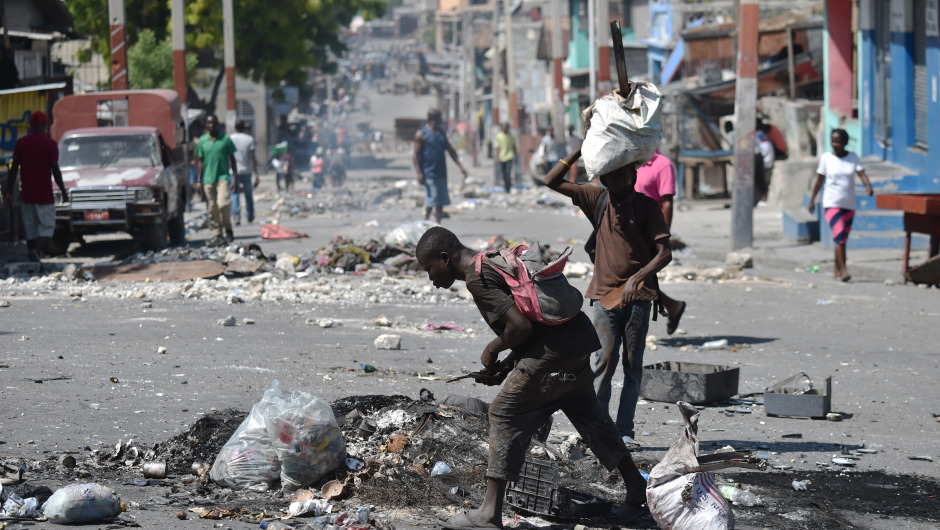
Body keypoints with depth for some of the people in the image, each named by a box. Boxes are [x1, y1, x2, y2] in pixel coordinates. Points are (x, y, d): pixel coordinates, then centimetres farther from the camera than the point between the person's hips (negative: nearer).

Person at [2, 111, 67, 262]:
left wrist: (8, 193, 5)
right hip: (44, 194, -4)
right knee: (47, 227, -1)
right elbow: (55, 171, -7)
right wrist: (63, 191, 4)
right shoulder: (50, 144, -8)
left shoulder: (20, 143, 2)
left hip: (26, 194, 4)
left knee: (30, 228, 12)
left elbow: (13, 170, 1)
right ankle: (36, 251, -25)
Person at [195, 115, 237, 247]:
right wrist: (199, 180, 8)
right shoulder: (202, 141, 8)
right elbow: (201, 161, 12)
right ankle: (217, 235, 11)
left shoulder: (225, 139, 2)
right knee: (213, 208, 4)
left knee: (223, 204, -19)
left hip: (223, 177, -3)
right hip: (208, 179, 3)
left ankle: (228, 230, -1)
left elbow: (232, 158, 8)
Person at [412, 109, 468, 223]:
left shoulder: (441, 133, 15)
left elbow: (451, 151, 18)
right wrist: (419, 174, -18)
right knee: (430, 203, -9)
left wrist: (461, 167, 11)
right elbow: (416, 155, -9)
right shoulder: (421, 134, -6)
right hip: (429, 174, -7)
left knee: (441, 203, 6)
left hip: (441, 174, 7)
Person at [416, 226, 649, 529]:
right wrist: (507, 365, 14)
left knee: (505, 414, -4)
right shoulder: (493, 263, 19)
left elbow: (520, 325, -20)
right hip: (579, 339, 10)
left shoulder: (477, 279, -12)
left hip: (555, 351, -10)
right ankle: (636, 488, 34)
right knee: (586, 413, 24)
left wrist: (493, 350, -2)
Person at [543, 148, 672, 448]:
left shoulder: (647, 206, 0)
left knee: (633, 364, 1)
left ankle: (625, 430, 5)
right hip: (605, 294, 0)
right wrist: (582, 149, -4)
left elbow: (664, 254, -5)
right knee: (605, 360, -9)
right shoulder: (598, 199, 5)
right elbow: (552, 182, 3)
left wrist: (637, 278, -19)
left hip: (637, 296, 0)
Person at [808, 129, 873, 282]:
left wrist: (869, 187, -28)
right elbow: (819, 180, 5)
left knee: (842, 239, 10)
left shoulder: (853, 157, 4)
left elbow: (862, 173, -9)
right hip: (831, 204, -3)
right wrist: (812, 199, 7)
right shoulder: (826, 158, -1)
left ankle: (836, 270, 24)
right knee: (839, 236, -17)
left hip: (849, 204, 3)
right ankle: (843, 271, -21)